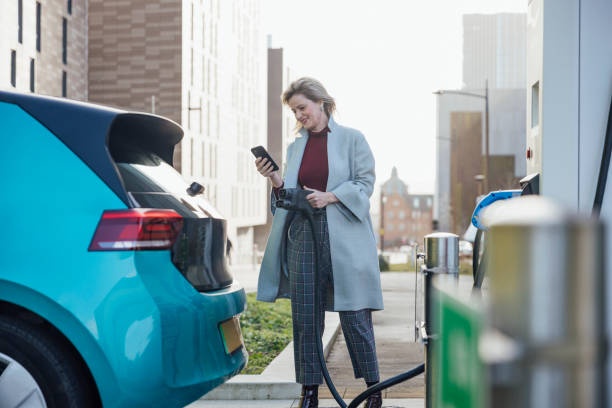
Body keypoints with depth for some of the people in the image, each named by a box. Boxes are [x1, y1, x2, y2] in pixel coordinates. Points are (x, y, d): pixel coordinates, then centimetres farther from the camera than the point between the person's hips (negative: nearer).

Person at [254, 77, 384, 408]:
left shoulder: (351, 139, 3)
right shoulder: (295, 148, 16)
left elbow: (365, 183, -2)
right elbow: (289, 195, 16)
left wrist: (331, 197, -15)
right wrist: (276, 181, -4)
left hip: (344, 237, -4)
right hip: (303, 235, 4)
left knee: (354, 315, -1)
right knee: (304, 316, 4)